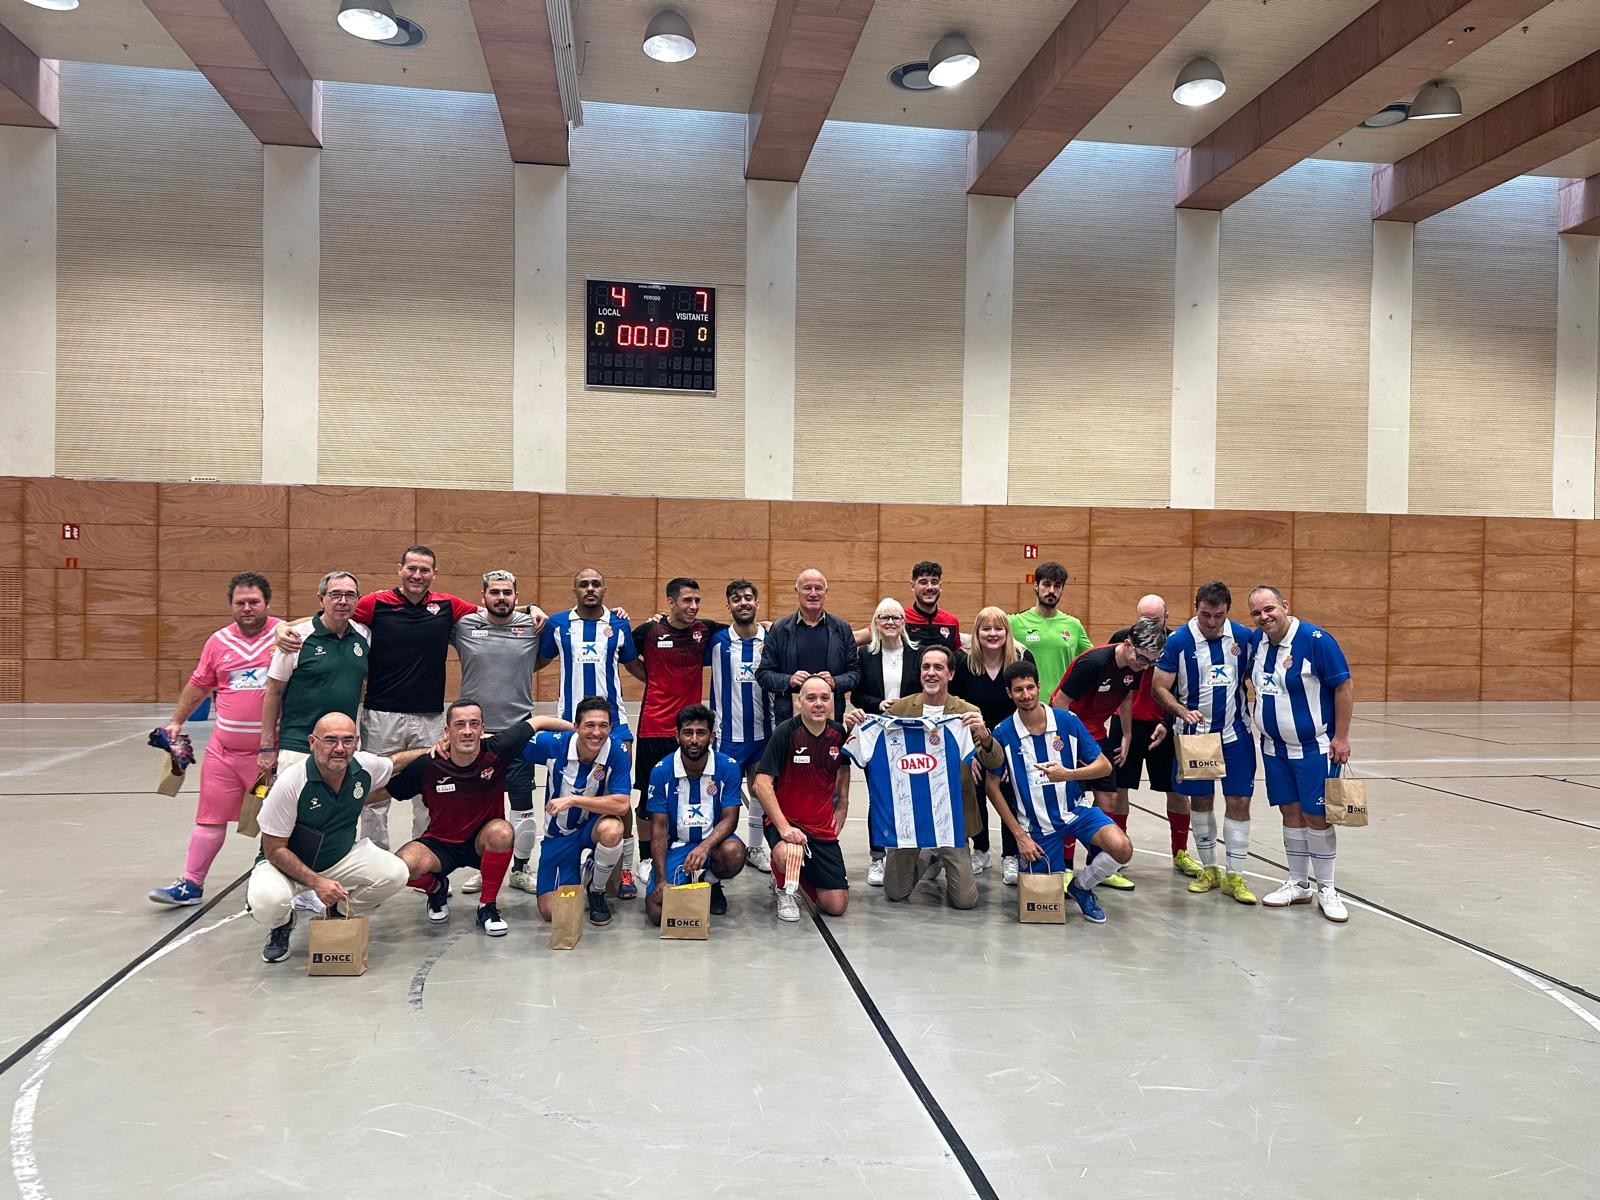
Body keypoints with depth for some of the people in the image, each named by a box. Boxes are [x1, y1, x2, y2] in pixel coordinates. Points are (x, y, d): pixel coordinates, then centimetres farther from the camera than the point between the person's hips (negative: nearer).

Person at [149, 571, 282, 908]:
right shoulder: (219, 641, 6)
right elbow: (198, 685, 19)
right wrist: (176, 721, 20)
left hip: (272, 751, -3)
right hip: (223, 751, 4)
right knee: (210, 818, 10)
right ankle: (191, 884, 22)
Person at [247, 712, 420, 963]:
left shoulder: (365, 767, -15)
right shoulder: (290, 784, -28)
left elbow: (394, 762, 13)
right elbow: (274, 850, -21)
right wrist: (316, 882, -29)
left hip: (343, 855, 4)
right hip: (287, 861, -4)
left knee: (395, 873, -19)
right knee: (268, 901, -35)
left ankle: (341, 915, 11)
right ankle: (282, 925, 5)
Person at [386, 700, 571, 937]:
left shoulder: (496, 751, -17)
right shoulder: (427, 766, -16)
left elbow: (538, 722, -4)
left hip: (482, 842, 0)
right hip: (440, 844, 0)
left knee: (502, 831, -35)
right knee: (402, 866, -30)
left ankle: (487, 906, -11)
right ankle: (437, 888, 9)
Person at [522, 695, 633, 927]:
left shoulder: (617, 750, -23)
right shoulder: (553, 744, -20)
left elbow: (621, 805, -27)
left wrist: (573, 800, -32)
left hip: (595, 823, -1)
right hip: (559, 831, 1)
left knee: (611, 830, -39)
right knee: (551, 911, -8)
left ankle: (597, 891, -6)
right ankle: (580, 874, 27)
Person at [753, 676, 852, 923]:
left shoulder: (838, 733, 0)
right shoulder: (786, 731, -15)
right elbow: (762, 783, -19)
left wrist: (842, 805, 14)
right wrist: (783, 827, -27)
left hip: (823, 826, 5)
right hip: (785, 820, -4)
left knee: (837, 906, -1)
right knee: (788, 855, -40)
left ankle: (799, 874, 30)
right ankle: (783, 888, -2)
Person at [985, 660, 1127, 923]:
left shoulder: (1067, 721, -9)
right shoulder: (1003, 733, -11)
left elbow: (1105, 766, -5)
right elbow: (992, 786, -4)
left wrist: (1068, 774, -24)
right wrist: (1019, 835, -7)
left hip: (1075, 810, 1)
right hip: (1035, 823, 0)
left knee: (1122, 849, -24)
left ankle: (1081, 886, 6)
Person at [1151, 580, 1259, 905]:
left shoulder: (1243, 637, -4)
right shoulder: (1178, 641, -11)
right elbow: (1159, 687, -9)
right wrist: (1183, 712, -25)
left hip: (1235, 732, 1)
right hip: (1195, 732, -1)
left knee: (1239, 801, 0)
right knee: (1201, 800, 10)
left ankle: (1234, 876, 10)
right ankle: (1209, 869, 25)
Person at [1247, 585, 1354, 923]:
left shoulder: (1315, 639, -18)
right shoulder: (1257, 641, 0)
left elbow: (1345, 686, -14)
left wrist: (1341, 737, -15)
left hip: (1314, 748, -5)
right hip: (1274, 748, 6)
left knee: (1315, 816, 0)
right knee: (1290, 813, 12)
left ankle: (1327, 889, 14)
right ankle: (1298, 884, 23)